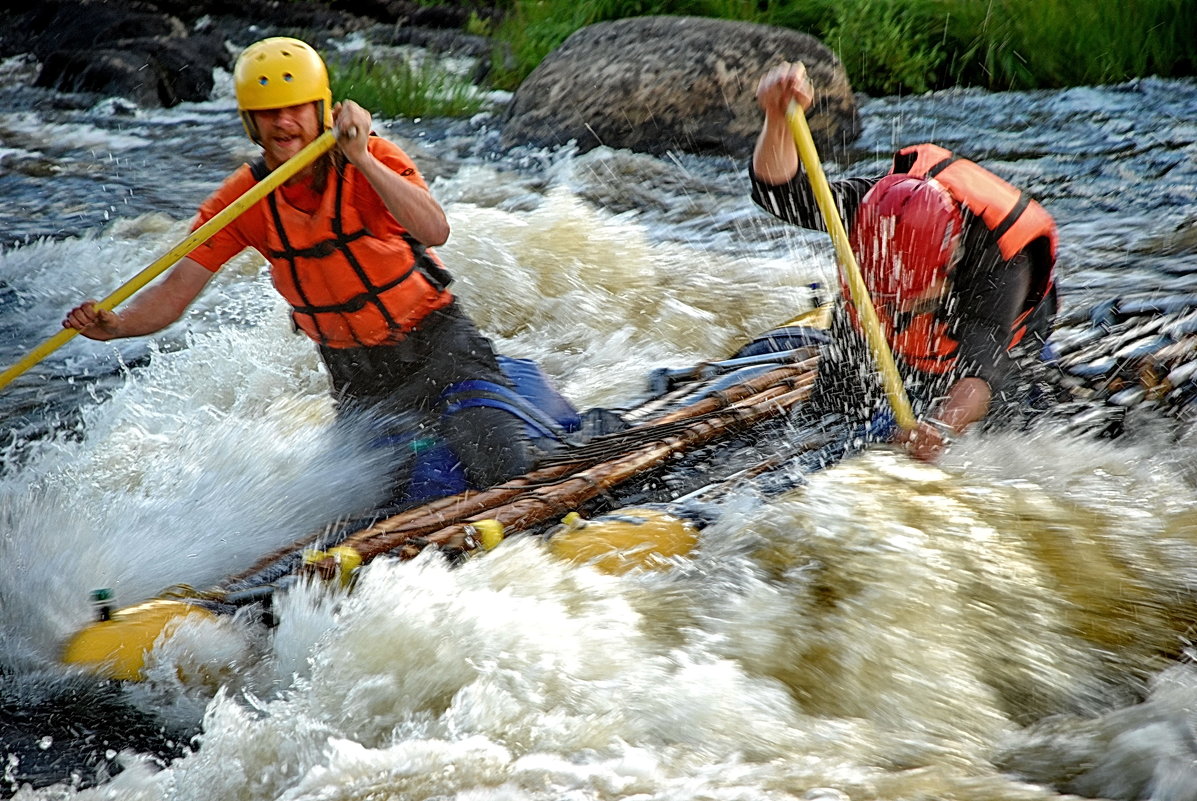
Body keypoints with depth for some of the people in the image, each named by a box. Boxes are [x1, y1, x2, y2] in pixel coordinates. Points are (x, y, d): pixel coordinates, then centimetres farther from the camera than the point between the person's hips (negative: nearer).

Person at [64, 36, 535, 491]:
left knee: (502, 477, -17)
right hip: (357, 377, 4)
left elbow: (435, 231, -36)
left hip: (438, 344, -4)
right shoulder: (243, 200, -8)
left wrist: (361, 159, -44)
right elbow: (174, 293, -12)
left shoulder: (373, 159, -18)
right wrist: (115, 325, -31)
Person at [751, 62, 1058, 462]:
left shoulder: (1002, 262, -44)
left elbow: (982, 369, -53)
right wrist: (778, 117, -64)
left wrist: (943, 428, -74)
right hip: (871, 345, 2)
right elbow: (780, 192, -44)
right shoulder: (876, 203, -36)